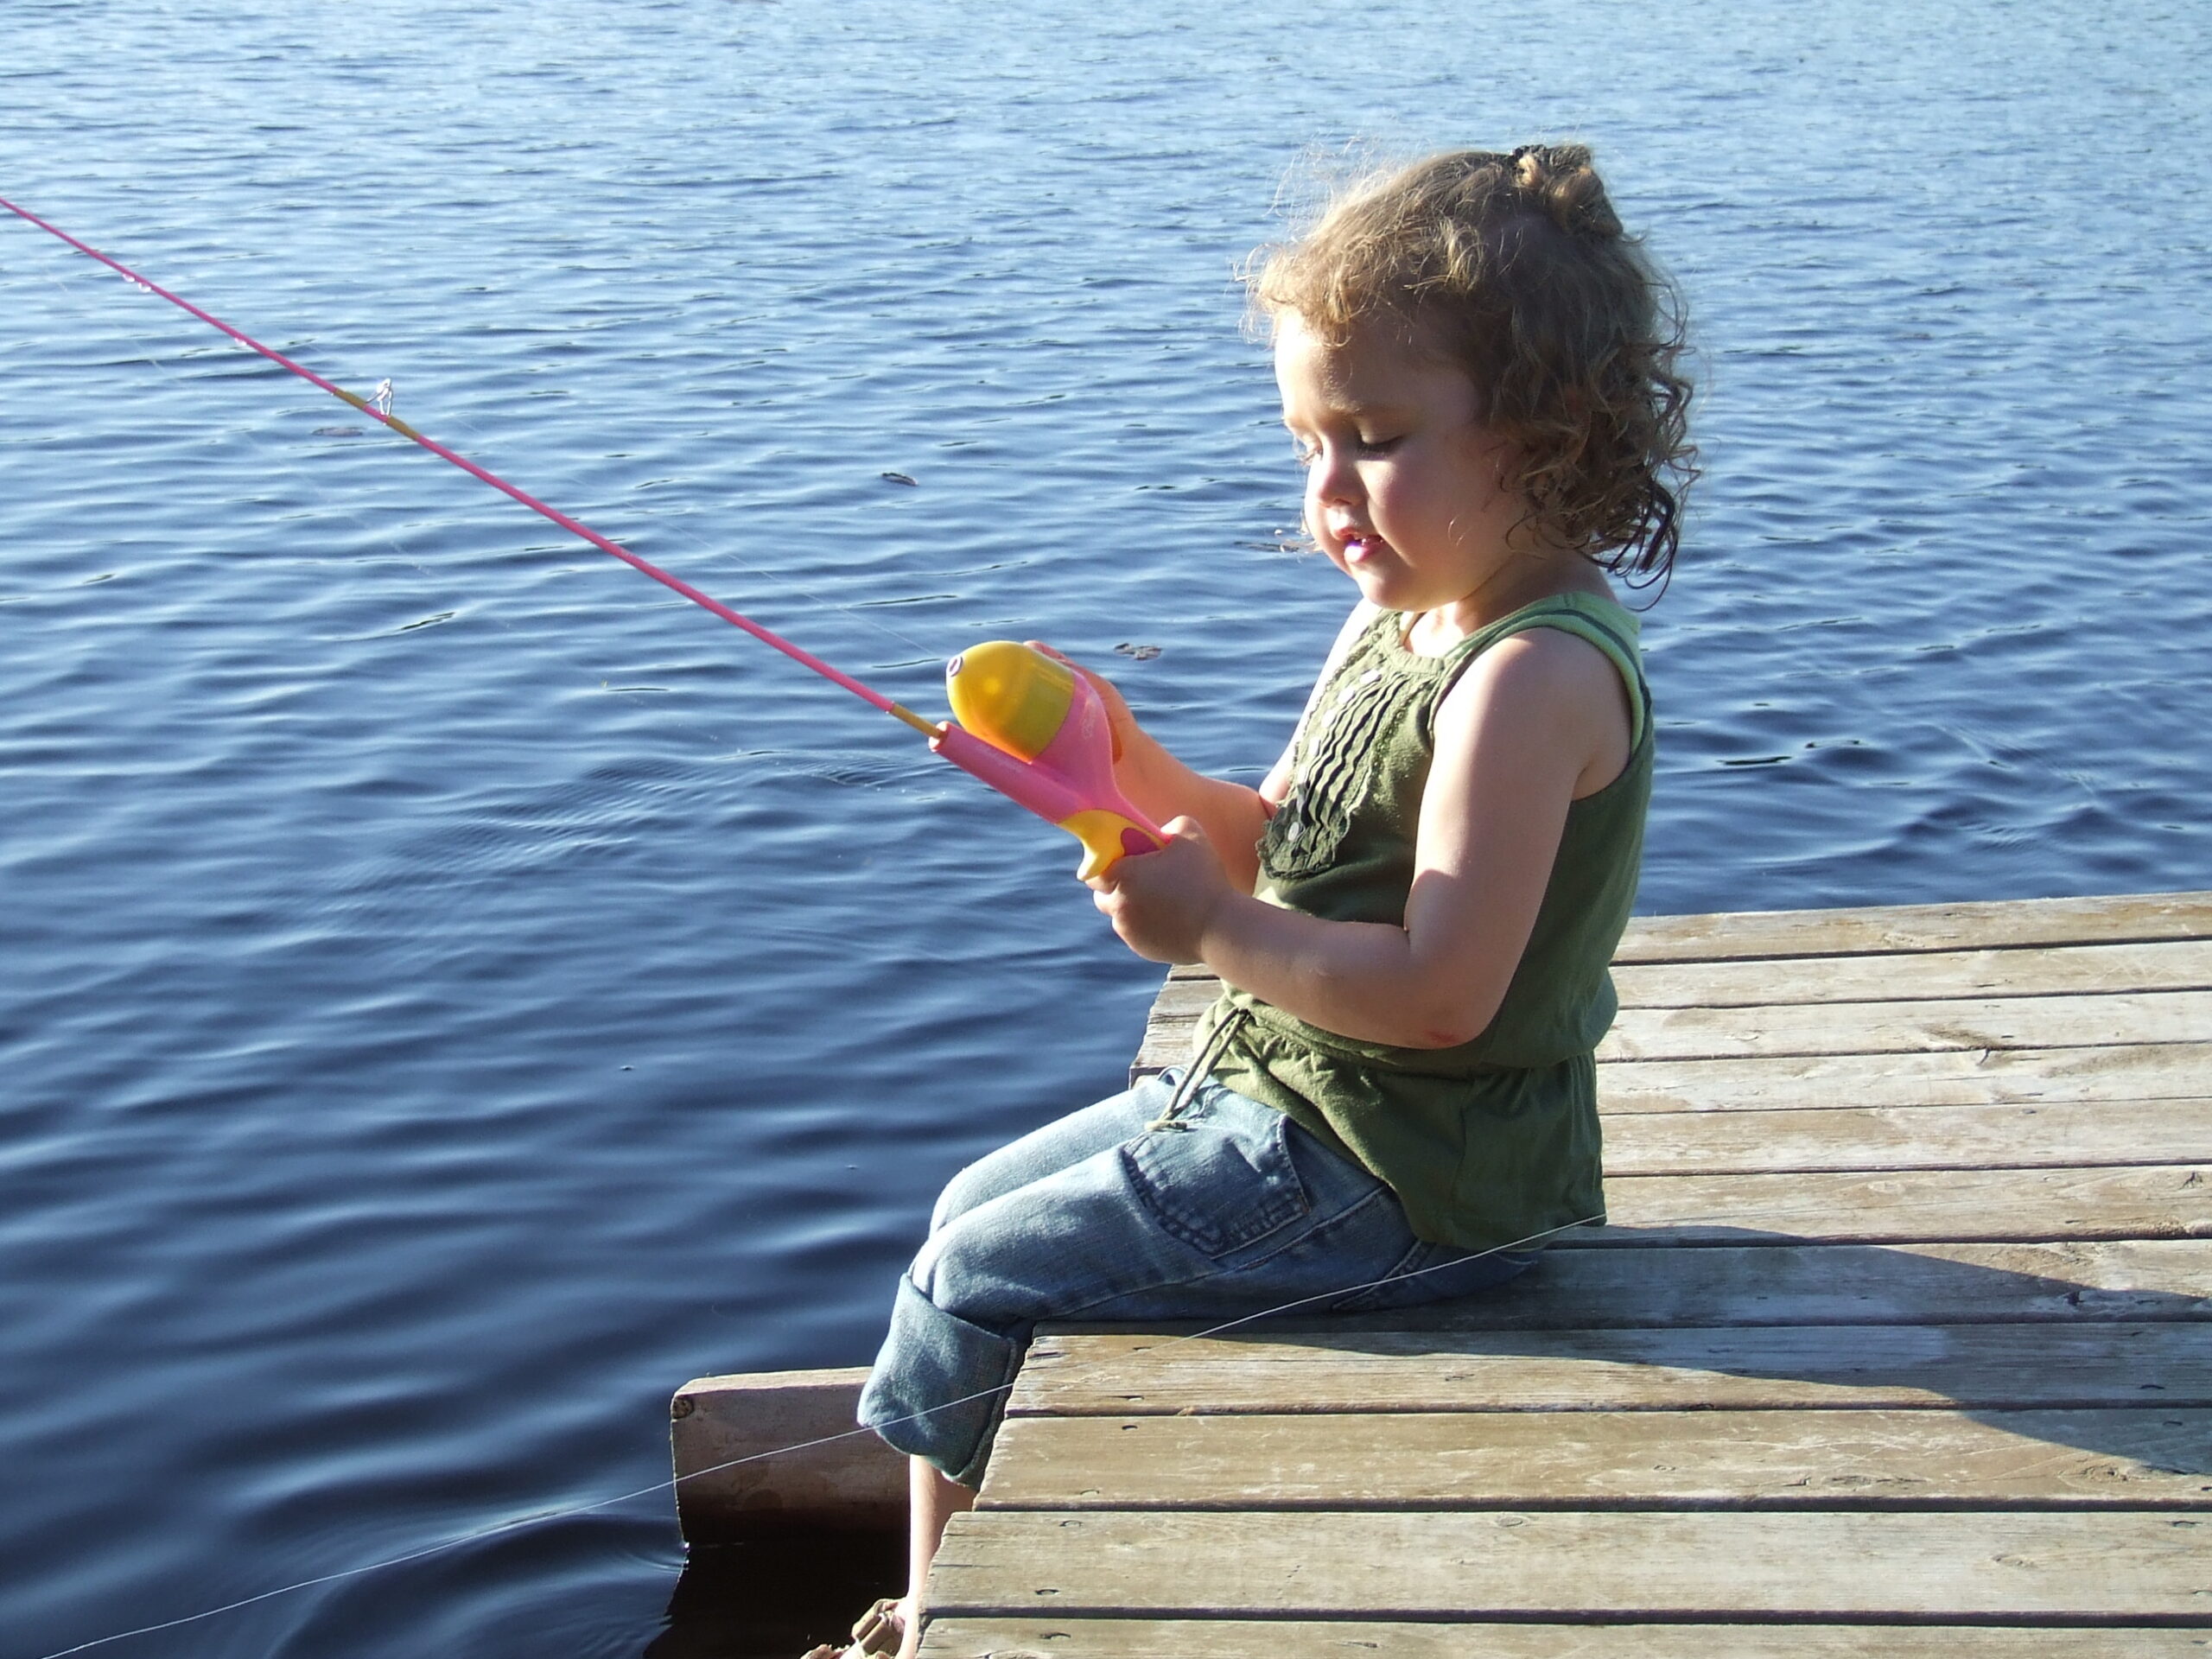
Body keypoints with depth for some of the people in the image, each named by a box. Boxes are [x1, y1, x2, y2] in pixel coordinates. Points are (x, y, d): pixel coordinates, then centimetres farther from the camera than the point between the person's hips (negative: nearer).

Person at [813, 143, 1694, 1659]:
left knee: (971, 1283, -3)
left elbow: (1438, 990, -30)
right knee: (977, 1205, 19)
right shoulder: (1397, 624, 6)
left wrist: (1211, 929, -21)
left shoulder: (1531, 675, -26)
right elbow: (1284, 849, 11)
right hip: (1289, 1093, 10)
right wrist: (1140, 776, -7)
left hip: (1401, 1179, -10)